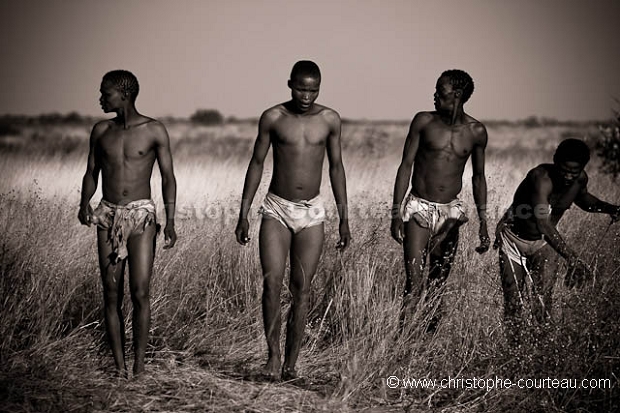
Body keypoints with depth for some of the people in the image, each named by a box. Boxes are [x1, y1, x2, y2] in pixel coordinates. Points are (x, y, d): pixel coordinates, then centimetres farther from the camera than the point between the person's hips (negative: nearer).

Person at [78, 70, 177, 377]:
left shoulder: (154, 131, -2)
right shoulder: (101, 131, 8)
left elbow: (168, 177, 2)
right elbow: (91, 172, 15)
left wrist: (170, 221, -7)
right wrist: (84, 203, -5)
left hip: (141, 216, -3)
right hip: (108, 216, 3)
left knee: (139, 292, -11)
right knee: (111, 295, 2)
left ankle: (139, 364, -1)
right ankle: (119, 366, 7)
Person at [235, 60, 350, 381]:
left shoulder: (330, 120, 1)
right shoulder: (272, 118, -3)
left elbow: (336, 167, 8)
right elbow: (256, 164, 3)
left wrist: (344, 218, 6)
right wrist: (243, 215, 0)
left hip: (312, 213, 1)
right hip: (276, 210, -1)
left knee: (302, 290, 1)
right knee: (272, 285, -13)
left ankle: (291, 362, 9)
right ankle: (273, 354, 3)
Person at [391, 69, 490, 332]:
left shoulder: (476, 132, 3)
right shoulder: (424, 121, -3)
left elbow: (478, 177, 13)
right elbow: (405, 166, 0)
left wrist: (483, 222, 10)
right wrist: (396, 213, -6)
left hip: (451, 212, 2)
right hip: (419, 208, -2)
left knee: (437, 285, 6)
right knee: (414, 285, -11)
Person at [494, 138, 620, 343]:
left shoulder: (580, 179, -12)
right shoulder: (542, 178, -35)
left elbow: (583, 199, 15)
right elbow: (544, 224, -45)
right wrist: (572, 259, -52)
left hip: (545, 243, 4)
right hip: (513, 239, -4)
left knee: (543, 306, -7)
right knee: (513, 305, -1)